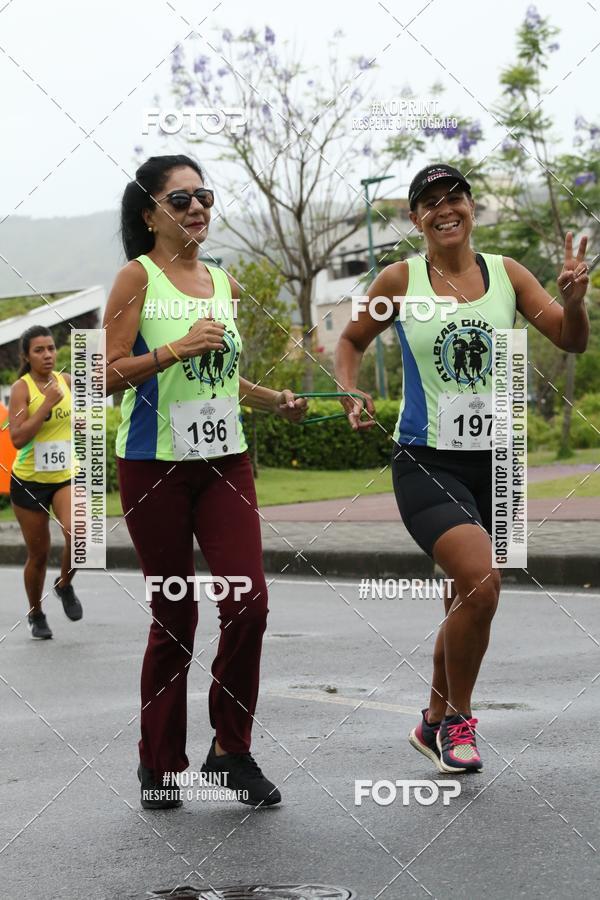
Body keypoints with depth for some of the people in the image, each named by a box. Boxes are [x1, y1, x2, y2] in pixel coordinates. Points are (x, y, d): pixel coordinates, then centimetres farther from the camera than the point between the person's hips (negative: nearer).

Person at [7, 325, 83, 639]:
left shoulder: (66, 380, 0)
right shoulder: (21, 388, -13)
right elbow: (17, 437, -23)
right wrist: (47, 404, -27)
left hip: (65, 477, 3)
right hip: (29, 481, -3)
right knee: (38, 554, 6)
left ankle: (64, 585, 6)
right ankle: (36, 614, 30)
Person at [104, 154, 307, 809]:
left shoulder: (224, 283, 13)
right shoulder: (138, 277, -4)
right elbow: (109, 376, -9)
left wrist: (276, 403, 12)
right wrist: (178, 347, -20)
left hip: (225, 461, 5)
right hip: (154, 465, -5)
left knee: (249, 602, -7)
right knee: (174, 616, 2)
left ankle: (231, 750, 10)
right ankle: (159, 762, 18)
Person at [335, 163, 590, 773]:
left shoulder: (506, 274, 4)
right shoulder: (400, 280, -1)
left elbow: (572, 343, 2)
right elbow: (352, 340, 13)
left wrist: (573, 302, -18)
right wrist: (350, 395, -4)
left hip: (493, 459, 4)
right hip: (425, 462, -4)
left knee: (467, 603, 13)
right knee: (481, 582, -24)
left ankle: (435, 722, 36)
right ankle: (456, 719, -1)